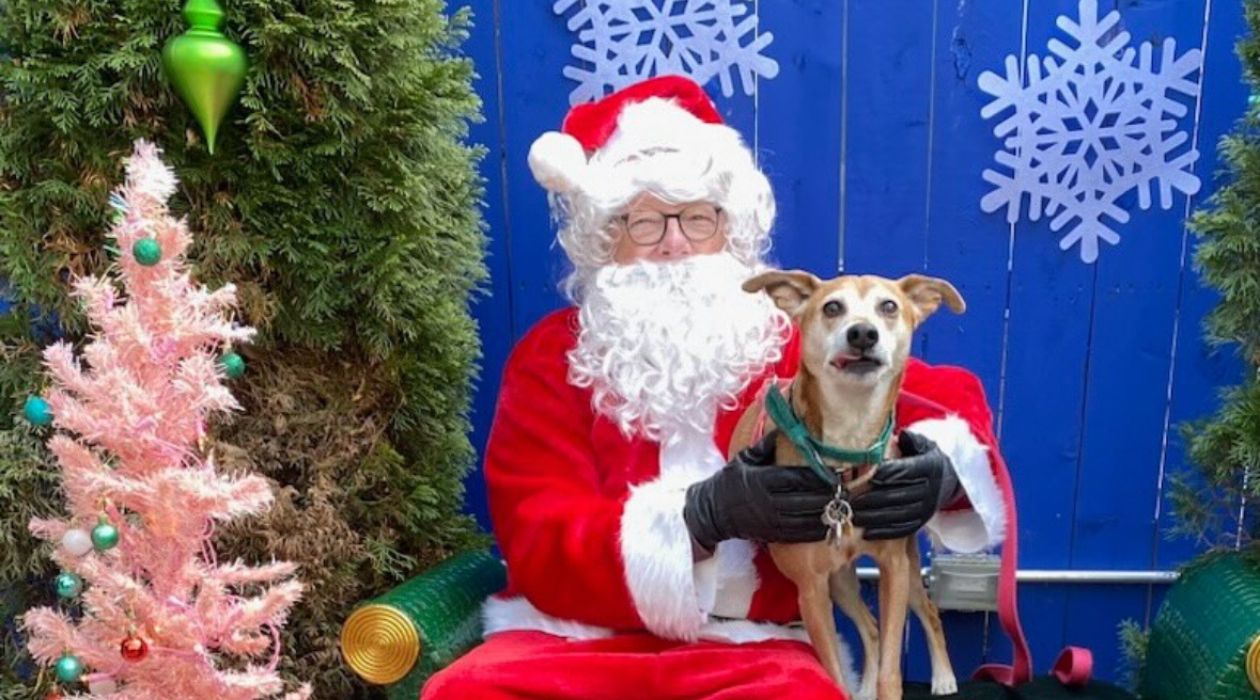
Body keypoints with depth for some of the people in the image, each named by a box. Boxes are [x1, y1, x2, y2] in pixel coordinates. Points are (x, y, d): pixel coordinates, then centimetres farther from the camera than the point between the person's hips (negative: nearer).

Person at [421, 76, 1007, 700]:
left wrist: (940, 468, -19)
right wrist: (704, 514, -24)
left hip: (750, 644, 0)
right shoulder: (551, 355, 2)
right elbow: (540, 548, -7)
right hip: (577, 636, 1)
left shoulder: (793, 337, 4)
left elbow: (950, 394, 6)